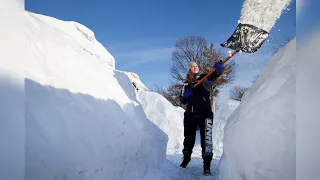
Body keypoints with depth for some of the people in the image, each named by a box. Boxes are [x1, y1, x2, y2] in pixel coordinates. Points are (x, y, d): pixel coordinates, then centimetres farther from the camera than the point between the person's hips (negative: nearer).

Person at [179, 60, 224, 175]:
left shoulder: (205, 79, 0)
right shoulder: (186, 84, 11)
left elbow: (212, 77, -24)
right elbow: (182, 101, 13)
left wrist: (218, 70, -46)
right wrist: (185, 96, -10)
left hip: (205, 113, -4)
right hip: (190, 114, 4)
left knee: (206, 138, -11)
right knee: (188, 138, 15)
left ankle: (207, 165, -3)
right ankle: (186, 158, 36)